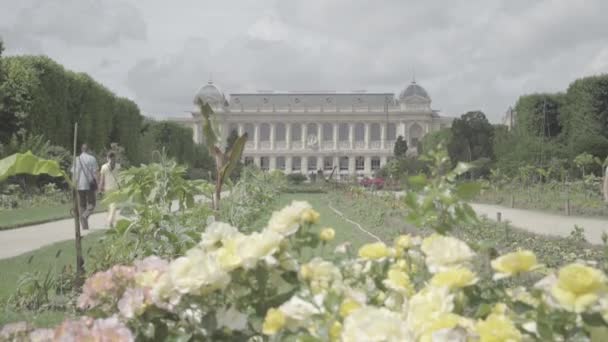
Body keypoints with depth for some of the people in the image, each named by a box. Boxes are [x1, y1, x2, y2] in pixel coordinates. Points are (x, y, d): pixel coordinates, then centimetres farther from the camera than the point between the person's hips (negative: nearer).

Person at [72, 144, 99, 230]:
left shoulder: (76, 159, 5)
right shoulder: (92, 159, -3)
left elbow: (73, 174, 5)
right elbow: (95, 173, -6)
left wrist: (74, 186, 12)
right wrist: (97, 186, -1)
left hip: (79, 186, 3)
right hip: (90, 185, -3)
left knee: (81, 205, 10)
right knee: (91, 204, 8)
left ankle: (84, 225, 9)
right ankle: (85, 215, -21)